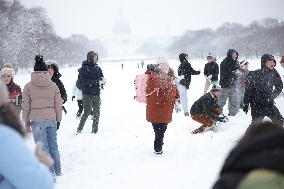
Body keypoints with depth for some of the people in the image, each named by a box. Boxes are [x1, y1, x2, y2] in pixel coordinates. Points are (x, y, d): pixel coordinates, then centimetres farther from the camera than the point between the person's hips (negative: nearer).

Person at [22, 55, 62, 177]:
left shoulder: (28, 87, -5)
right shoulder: (53, 86, 1)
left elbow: (26, 106, -1)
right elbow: (58, 105, 6)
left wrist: (26, 122, 9)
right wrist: (58, 120, 17)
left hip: (37, 121, -3)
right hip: (52, 119, 3)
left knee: (43, 148, 3)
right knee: (53, 146, 16)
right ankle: (57, 171, 27)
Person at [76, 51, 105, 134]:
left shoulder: (98, 68, 10)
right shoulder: (84, 68, -6)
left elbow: (102, 80, 14)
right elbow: (85, 81, -16)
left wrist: (102, 81, -11)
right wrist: (97, 82, -22)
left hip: (96, 94, 5)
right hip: (87, 94, -5)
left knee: (97, 113, 5)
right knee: (87, 112, -8)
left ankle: (95, 130, 15)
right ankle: (79, 129, 5)